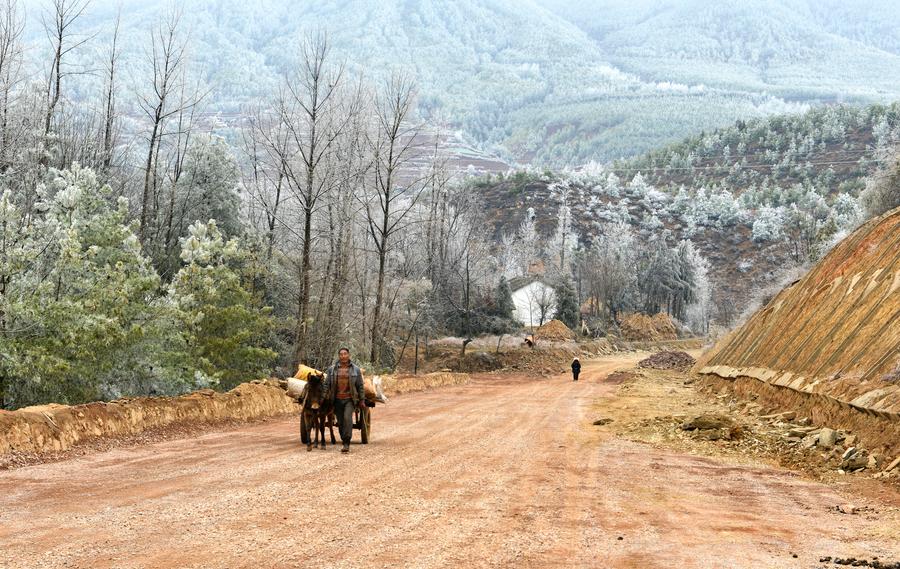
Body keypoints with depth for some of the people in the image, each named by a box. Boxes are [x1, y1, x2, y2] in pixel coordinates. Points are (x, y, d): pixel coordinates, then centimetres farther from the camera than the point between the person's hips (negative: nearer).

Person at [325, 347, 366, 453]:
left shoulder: (355, 369, 2)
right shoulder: (332, 369, 5)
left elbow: (360, 386, 6)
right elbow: (327, 385, 9)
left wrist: (362, 400, 5)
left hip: (350, 399, -2)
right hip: (337, 400, 2)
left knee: (347, 418, -20)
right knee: (340, 422, 6)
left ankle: (346, 443, -19)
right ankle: (344, 442, 21)